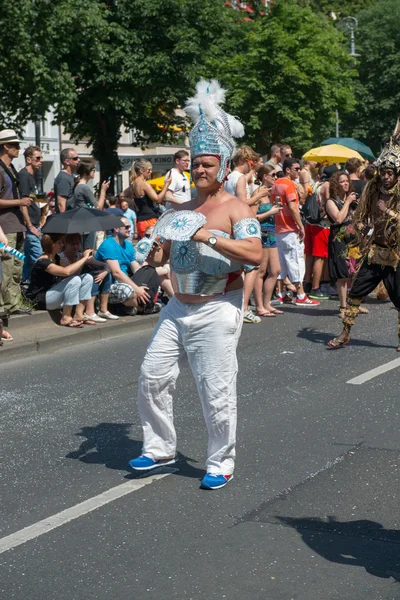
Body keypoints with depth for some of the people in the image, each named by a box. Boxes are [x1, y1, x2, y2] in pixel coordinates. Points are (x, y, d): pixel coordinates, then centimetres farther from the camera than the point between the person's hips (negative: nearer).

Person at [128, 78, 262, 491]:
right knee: (152, 376, 5)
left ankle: (221, 464, 11)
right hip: (178, 307, 7)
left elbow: (255, 255, -23)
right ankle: (160, 448, 21)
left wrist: (210, 237, -27)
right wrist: (163, 236, 5)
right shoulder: (183, 209, 14)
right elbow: (166, 253, 26)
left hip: (217, 310, -7)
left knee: (216, 390, -4)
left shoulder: (235, 209, -7)